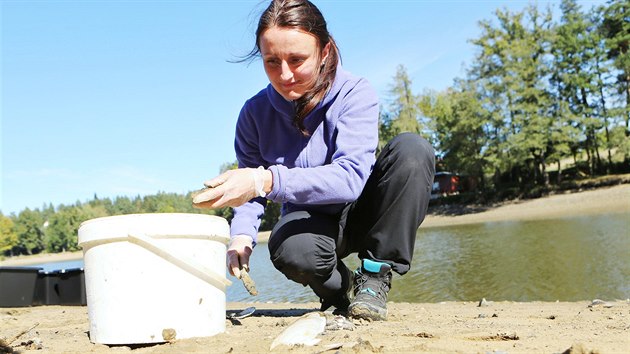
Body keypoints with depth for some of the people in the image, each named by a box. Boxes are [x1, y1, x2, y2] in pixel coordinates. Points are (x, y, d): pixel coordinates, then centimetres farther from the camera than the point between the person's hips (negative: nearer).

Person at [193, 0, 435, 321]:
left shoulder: (355, 94, -18)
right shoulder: (255, 113, -8)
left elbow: (350, 177, -32)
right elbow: (250, 193, -1)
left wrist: (266, 180, -44)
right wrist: (241, 235, -24)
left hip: (358, 214, 0)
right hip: (309, 220, 1)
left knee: (412, 149, -27)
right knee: (292, 250, -37)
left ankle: (375, 277, -15)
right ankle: (340, 289, 2)